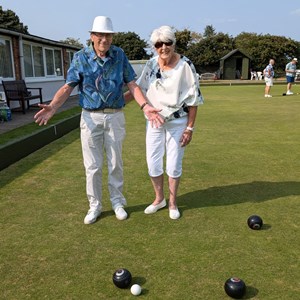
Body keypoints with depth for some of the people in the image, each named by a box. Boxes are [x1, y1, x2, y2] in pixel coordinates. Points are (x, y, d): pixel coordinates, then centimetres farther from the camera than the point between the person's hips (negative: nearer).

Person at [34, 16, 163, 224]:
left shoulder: (119, 55, 0)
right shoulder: (81, 57, -3)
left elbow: (132, 84, -2)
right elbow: (68, 87, -8)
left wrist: (146, 106, -18)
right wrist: (52, 107, -25)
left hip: (115, 116, 1)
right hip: (91, 117, -1)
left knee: (115, 163, 10)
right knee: (93, 165, 5)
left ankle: (117, 202, 27)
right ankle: (95, 206, 22)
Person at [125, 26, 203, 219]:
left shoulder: (185, 65, -13)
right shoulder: (151, 64, 0)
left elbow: (193, 99, -11)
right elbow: (138, 88, 12)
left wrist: (190, 128, -13)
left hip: (177, 123, -3)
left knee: (174, 164, 5)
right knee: (153, 163, 7)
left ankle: (172, 203, 26)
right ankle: (159, 199, 30)